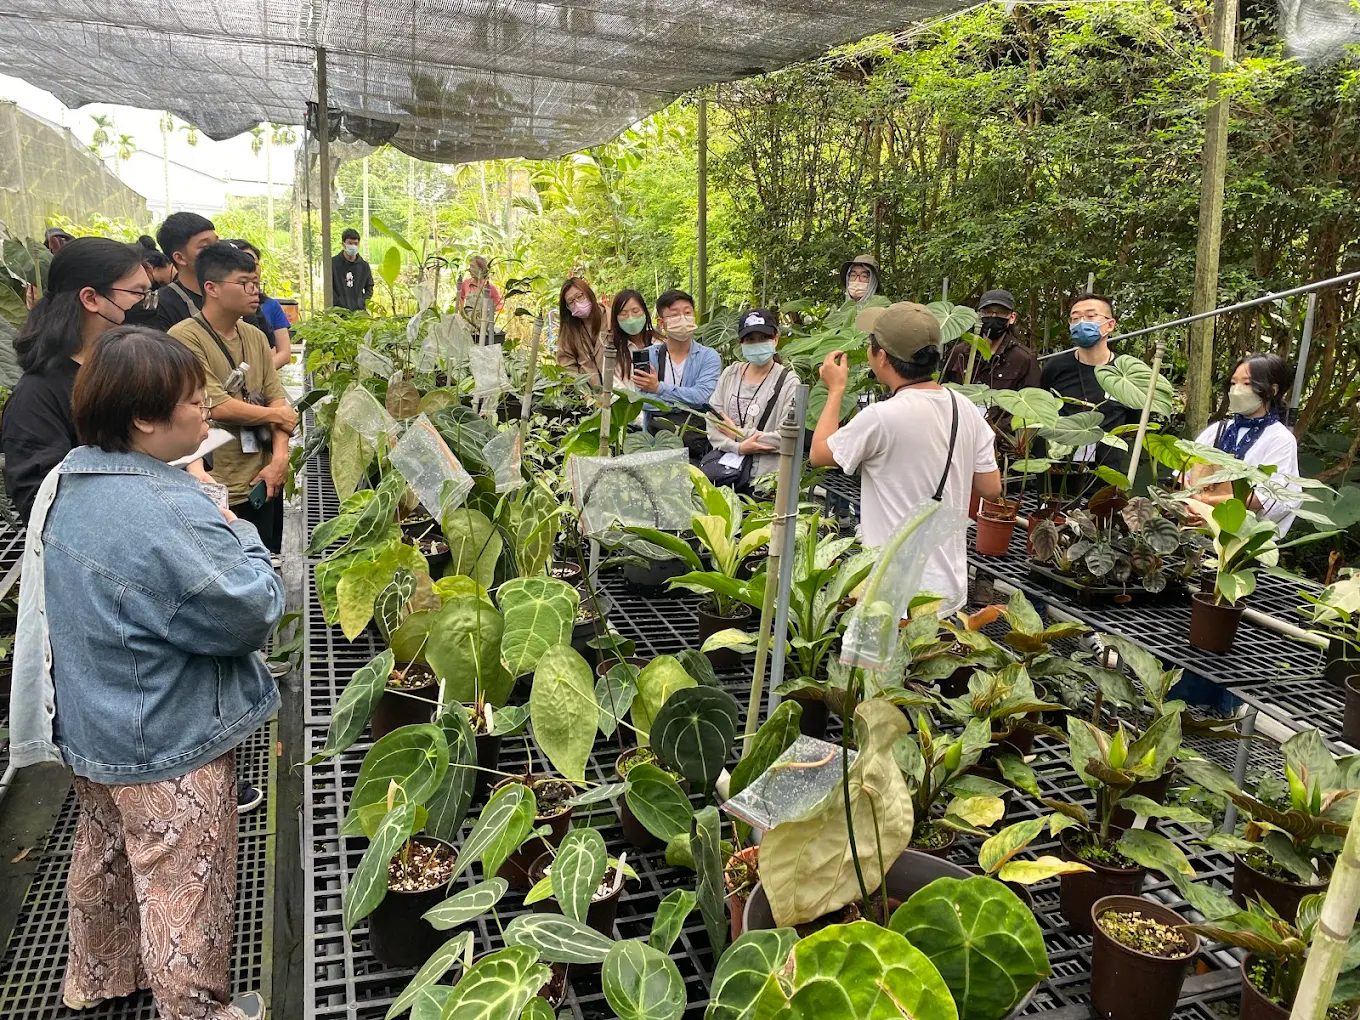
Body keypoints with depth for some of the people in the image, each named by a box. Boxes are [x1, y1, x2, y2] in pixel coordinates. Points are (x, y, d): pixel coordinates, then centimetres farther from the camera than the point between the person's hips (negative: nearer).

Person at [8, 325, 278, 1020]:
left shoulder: (65, 483, -2)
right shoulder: (170, 516, -31)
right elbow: (249, 614, -26)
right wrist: (240, 535, -10)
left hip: (89, 725, 9)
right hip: (167, 744, -9)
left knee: (105, 852, 29)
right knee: (184, 887, 11)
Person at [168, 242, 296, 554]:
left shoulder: (256, 337, 10)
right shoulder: (185, 338, -12)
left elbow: (277, 399, 7)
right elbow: (218, 406, -18)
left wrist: (280, 458, -7)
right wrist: (276, 415, -4)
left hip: (264, 482, 6)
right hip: (220, 492, -6)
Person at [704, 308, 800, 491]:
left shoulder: (788, 380, 0)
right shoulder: (730, 374, 14)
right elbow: (713, 424, 6)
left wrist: (738, 434, -5)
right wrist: (739, 447, -11)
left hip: (763, 465, -4)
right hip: (724, 456, 4)